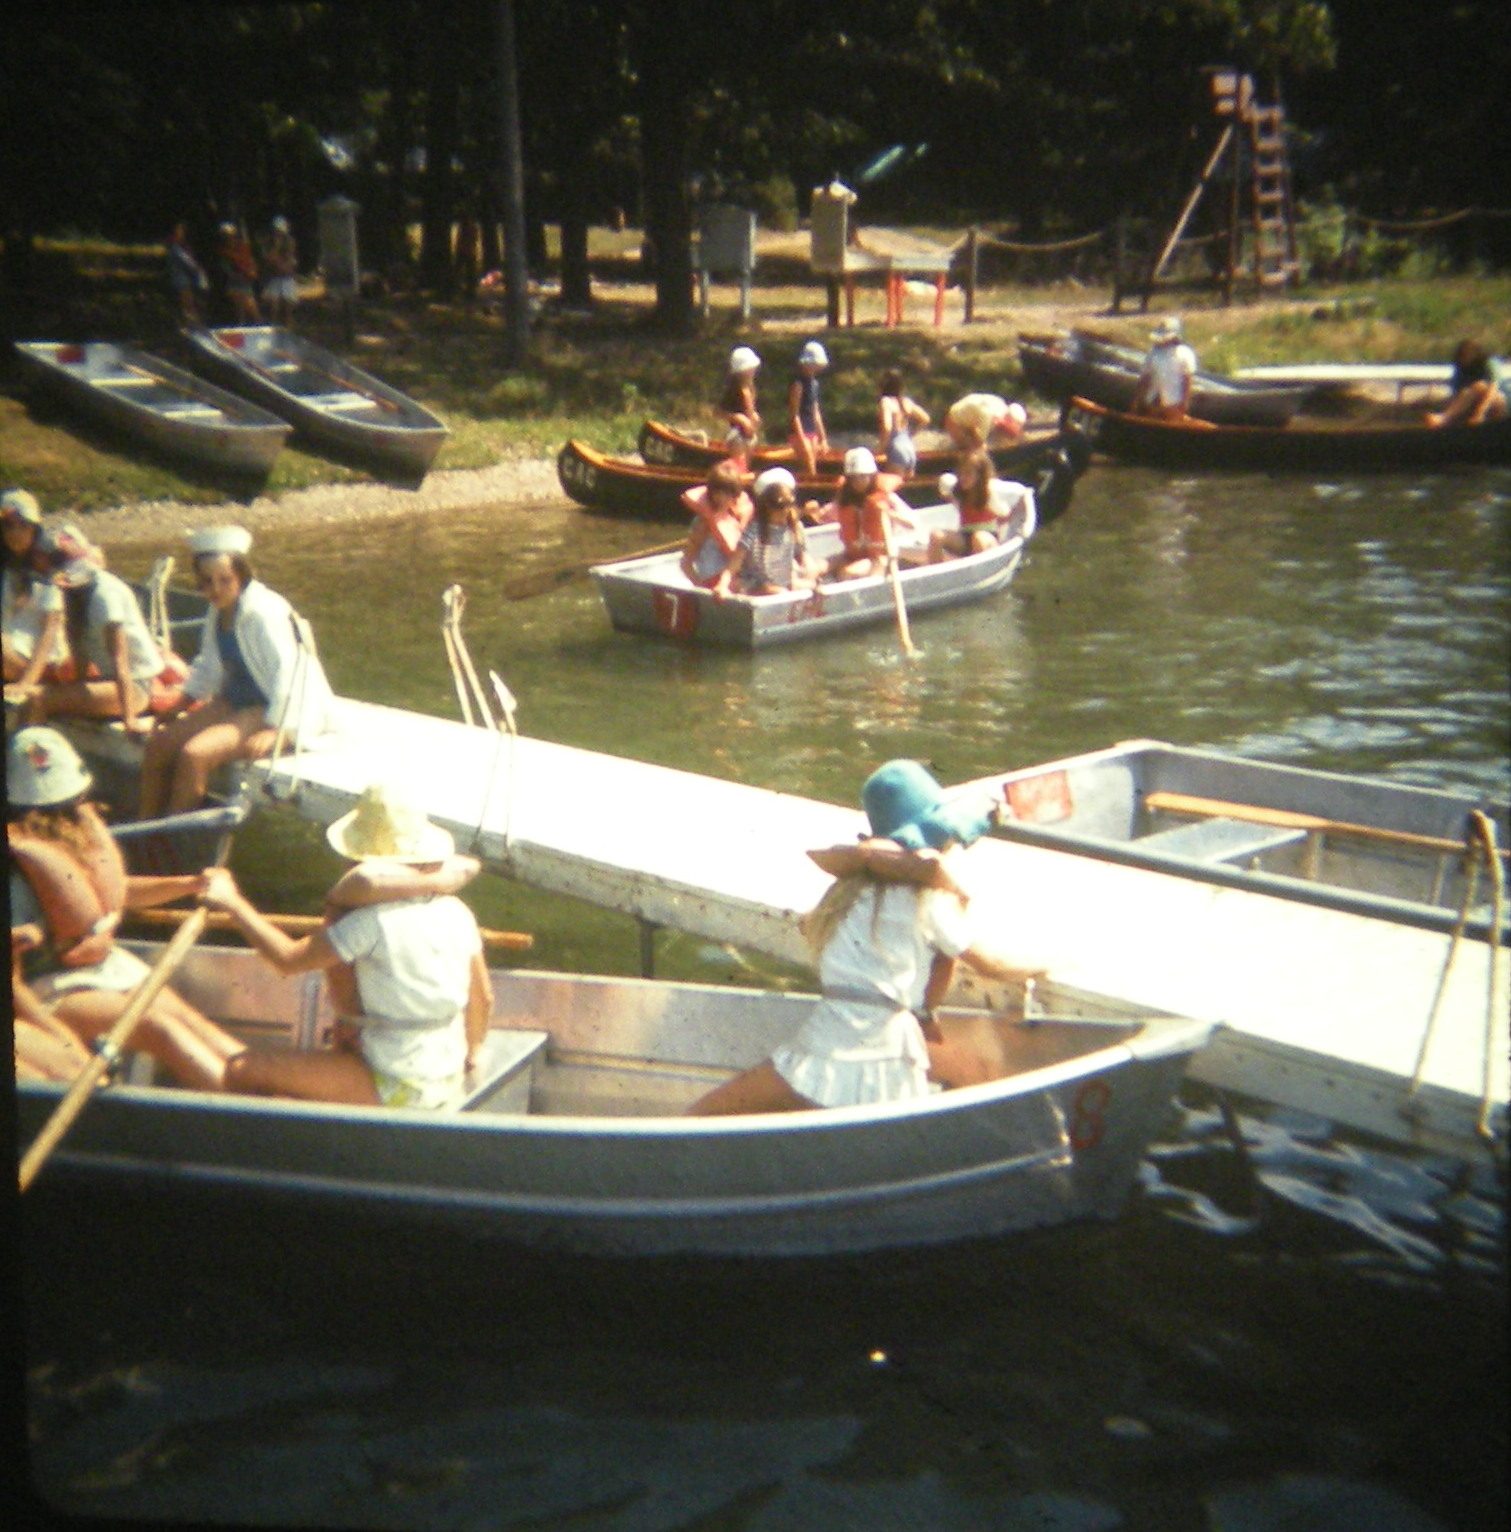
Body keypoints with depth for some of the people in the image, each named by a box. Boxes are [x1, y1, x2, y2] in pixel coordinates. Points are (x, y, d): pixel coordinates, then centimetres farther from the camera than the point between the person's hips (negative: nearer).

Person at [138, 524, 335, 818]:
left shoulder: (263, 612, -21)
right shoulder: (218, 612, 7)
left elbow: (287, 671, -25)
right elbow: (208, 668, 21)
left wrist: (270, 730, -29)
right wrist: (178, 707, 16)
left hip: (281, 712, -9)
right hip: (237, 701, 9)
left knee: (194, 753, -25)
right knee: (159, 743, 1)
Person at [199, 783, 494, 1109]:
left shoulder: (373, 922, -20)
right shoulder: (456, 913, -1)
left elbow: (289, 958, -18)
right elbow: (484, 997, 8)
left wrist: (233, 902, -7)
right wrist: (470, 1055, 26)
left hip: (395, 1089, -7)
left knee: (244, 1071, -5)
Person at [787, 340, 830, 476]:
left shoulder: (813, 382, 14)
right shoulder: (798, 383, -12)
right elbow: (794, 414, -15)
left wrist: (823, 437, 19)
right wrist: (802, 439, -19)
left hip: (812, 432, 8)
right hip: (800, 431, -8)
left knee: (806, 471, 8)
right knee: (810, 471, -12)